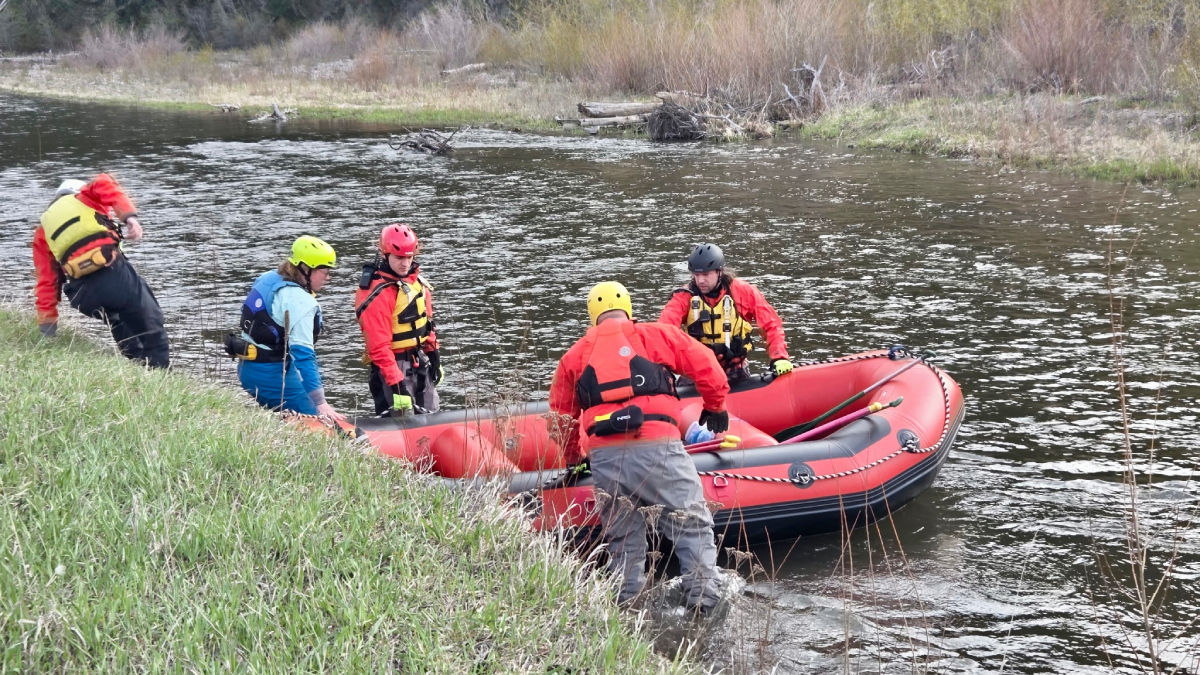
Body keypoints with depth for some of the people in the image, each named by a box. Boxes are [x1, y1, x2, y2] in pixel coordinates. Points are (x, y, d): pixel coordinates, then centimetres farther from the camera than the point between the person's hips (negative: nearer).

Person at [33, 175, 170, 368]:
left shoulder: (43, 231, 29)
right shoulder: (85, 195, 24)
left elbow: (46, 284, 21)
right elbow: (105, 185, -1)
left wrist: (47, 330, 21)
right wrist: (130, 216, -13)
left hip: (83, 294, 3)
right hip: (112, 271, -3)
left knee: (124, 331, 29)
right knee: (152, 327, 9)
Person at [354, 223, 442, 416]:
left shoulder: (417, 282, 5)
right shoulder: (377, 294, -21)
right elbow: (378, 347, -24)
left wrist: (434, 358, 16)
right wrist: (397, 385, -26)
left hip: (420, 363, 8)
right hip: (393, 365, -8)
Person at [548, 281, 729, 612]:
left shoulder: (574, 355, 21)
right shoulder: (656, 335, 12)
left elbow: (561, 416, 27)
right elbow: (707, 367, 12)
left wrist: (573, 456, 44)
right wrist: (715, 407, 29)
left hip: (603, 457, 3)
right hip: (657, 447, -3)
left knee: (621, 536, 17)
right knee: (692, 522, 7)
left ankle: (625, 605, 19)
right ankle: (704, 595, 1)